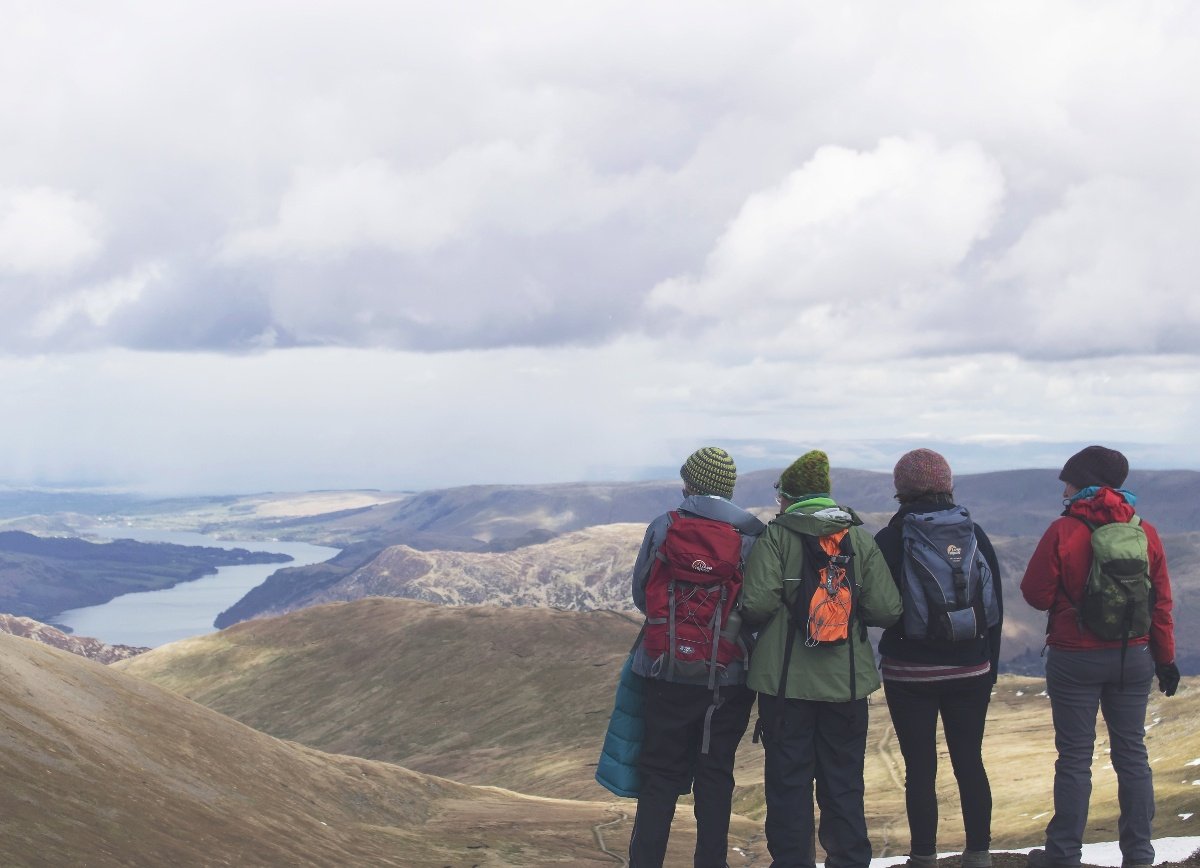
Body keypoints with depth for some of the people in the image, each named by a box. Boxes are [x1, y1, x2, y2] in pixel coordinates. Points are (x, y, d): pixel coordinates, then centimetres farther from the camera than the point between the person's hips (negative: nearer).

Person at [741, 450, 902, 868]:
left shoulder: (776, 535, -6)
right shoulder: (860, 538, 3)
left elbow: (758, 603, -17)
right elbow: (886, 609, -4)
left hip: (786, 681, -3)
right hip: (847, 682, 3)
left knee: (789, 782, 6)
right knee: (845, 785, 12)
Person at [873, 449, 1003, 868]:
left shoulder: (889, 540, -9)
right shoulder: (975, 534, 1)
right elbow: (996, 606, 6)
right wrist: (990, 663, 14)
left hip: (909, 672, -3)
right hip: (970, 671, 3)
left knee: (920, 769, 1)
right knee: (970, 762, 11)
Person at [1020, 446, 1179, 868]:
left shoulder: (1063, 531, -13)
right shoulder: (1145, 533, 0)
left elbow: (1036, 594, -10)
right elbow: (1161, 603, 3)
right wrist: (1165, 658, 12)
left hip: (1075, 659, -3)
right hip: (1134, 658, 4)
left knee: (1075, 758, 4)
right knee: (1131, 754, 11)